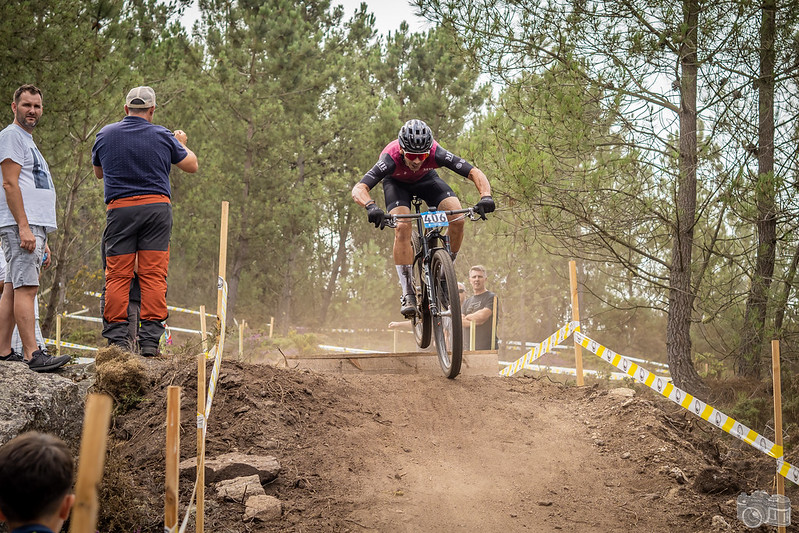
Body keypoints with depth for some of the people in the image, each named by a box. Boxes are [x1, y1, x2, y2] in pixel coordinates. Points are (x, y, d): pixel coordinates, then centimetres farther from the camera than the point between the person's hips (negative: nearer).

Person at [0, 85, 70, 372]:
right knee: (26, 288, -14)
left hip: (33, 228, 10)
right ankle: (33, 355, -19)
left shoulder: (28, 141, 27)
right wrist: (24, 228, -21)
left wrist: (43, 241, 22)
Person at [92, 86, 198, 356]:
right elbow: (192, 165, 15)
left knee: (117, 275, 3)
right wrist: (181, 143, 33)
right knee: (154, 275, -1)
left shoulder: (106, 134, 5)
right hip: (157, 207, 0)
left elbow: (98, 173, 20)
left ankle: (117, 338, 0)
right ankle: (150, 339, -4)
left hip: (120, 208, 1)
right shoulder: (163, 136, 2)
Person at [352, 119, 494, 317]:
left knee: (458, 220, -21)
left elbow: (475, 172, -34)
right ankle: (408, 294, -18)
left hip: (426, 179, 2)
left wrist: (486, 196, -53)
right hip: (396, 182, -2)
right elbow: (358, 189, -48)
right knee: (402, 228, -28)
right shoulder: (391, 158, -41)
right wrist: (371, 206, -69)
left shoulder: (436, 153, -37)